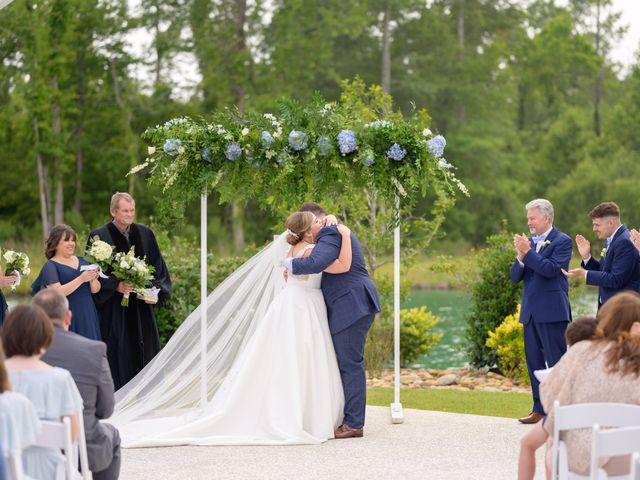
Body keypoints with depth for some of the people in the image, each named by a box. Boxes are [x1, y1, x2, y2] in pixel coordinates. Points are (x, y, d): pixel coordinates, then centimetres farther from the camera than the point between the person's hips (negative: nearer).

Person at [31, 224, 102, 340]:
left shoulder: (81, 261, 13)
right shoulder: (50, 265, -3)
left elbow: (95, 290, 10)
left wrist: (93, 279, -11)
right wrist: (81, 279, -21)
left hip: (87, 316, 5)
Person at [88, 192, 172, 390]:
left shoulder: (145, 233, 9)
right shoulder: (99, 236, -4)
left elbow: (158, 267, 12)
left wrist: (155, 291, -4)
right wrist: (116, 286, -18)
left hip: (142, 305, 4)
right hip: (114, 308, -4)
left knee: (145, 351, 6)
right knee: (118, 355, -4)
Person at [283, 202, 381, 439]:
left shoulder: (330, 235, -12)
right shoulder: (338, 233, 23)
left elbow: (315, 263, -28)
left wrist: (290, 264, -12)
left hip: (351, 307, -11)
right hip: (353, 307, 11)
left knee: (351, 364, -9)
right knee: (348, 364, 12)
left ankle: (354, 423, -8)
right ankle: (351, 419, 14)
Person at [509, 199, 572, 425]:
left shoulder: (562, 241, -5)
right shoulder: (529, 241, 14)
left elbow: (552, 269, -19)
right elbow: (515, 277, 11)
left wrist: (527, 252, -18)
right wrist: (520, 257, -8)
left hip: (552, 312, -7)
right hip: (530, 312, 7)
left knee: (557, 363, -6)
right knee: (534, 362, 11)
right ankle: (539, 410, 18)